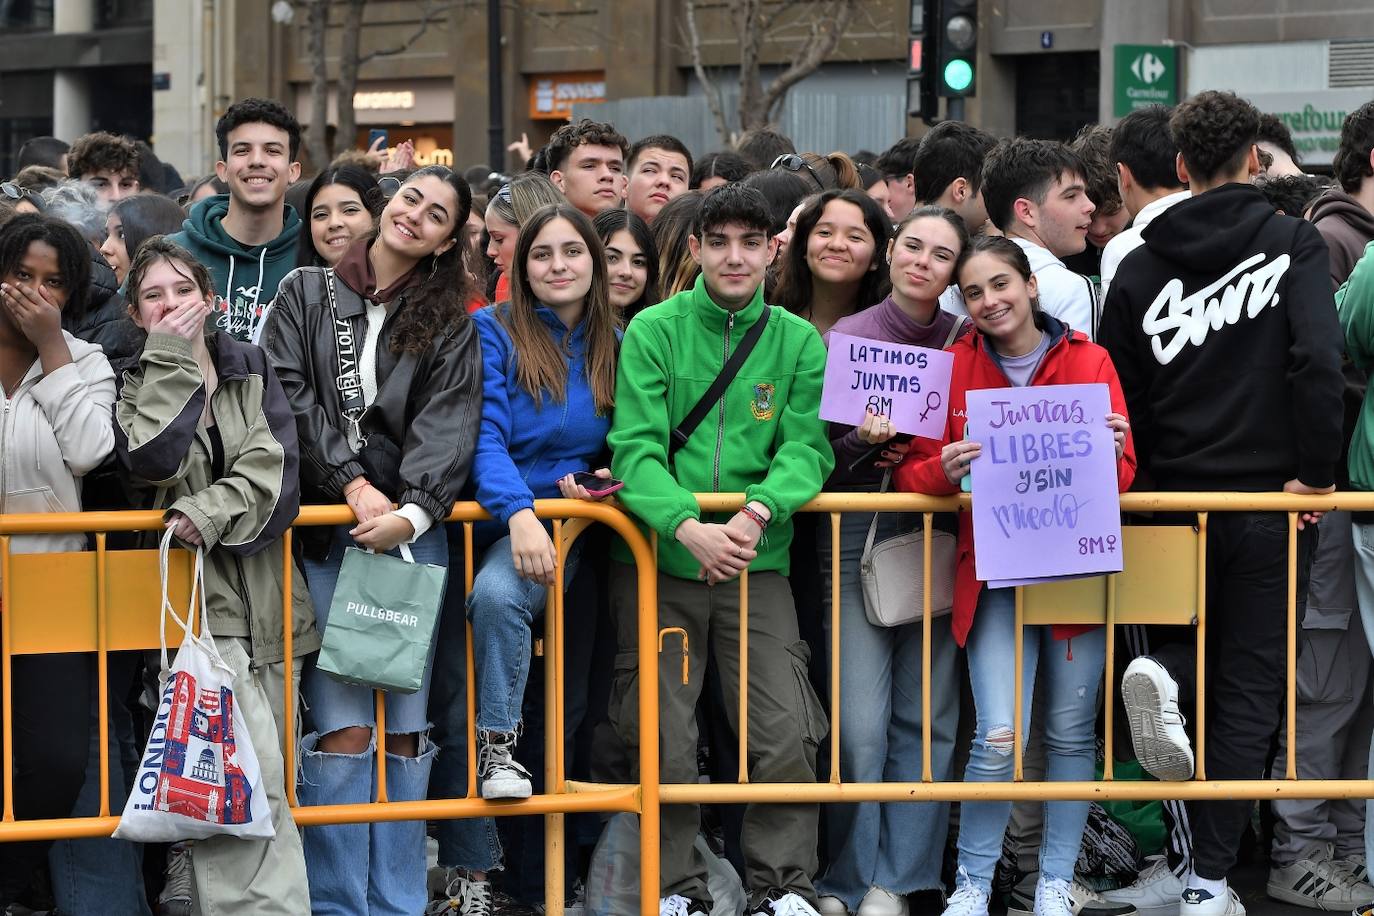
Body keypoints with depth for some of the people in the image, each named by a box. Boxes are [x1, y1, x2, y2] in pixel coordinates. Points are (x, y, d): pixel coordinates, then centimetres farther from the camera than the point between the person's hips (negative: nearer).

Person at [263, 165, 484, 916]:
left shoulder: (450, 326, 10)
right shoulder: (308, 294, 10)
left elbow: (448, 425, -3)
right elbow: (289, 395, 0)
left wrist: (412, 509, -19)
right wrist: (351, 481, -11)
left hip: (411, 529, 1)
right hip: (323, 529, -1)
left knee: (404, 727, 0)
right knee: (343, 726, -9)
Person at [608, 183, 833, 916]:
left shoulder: (798, 342, 5)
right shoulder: (652, 331, -1)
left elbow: (806, 449, -5)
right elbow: (636, 449, -10)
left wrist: (759, 511, -24)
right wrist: (688, 526, -27)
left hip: (757, 564, 1)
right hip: (659, 560, -1)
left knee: (788, 734, -5)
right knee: (663, 739, 0)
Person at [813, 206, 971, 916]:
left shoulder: (966, 343, 7)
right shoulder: (844, 338, 2)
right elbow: (817, 453, 3)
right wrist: (862, 442, -16)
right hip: (857, 532, -2)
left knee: (928, 718, 0)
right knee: (861, 724, -8)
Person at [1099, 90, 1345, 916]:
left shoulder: (1143, 262, 5)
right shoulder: (1294, 244, -5)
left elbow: (1118, 390, 5)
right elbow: (1320, 360, -18)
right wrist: (1315, 473, -10)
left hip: (1175, 494, 3)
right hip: (1269, 495, -3)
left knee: (1196, 640, 26)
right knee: (1248, 691, 4)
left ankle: (1164, 674, -11)